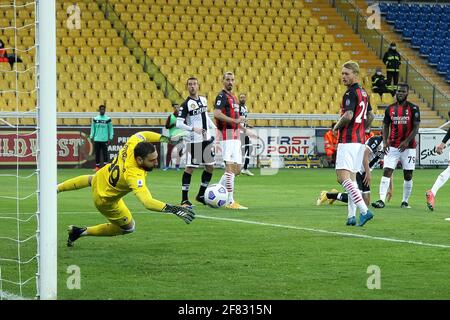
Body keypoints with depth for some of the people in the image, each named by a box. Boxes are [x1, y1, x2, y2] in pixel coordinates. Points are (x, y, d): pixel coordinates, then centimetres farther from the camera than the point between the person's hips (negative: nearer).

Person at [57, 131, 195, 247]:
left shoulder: (133, 144, -30)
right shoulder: (134, 176, -47)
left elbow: (141, 135, -5)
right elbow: (147, 202, -58)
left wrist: (162, 138, -13)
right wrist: (172, 209, -66)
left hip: (100, 176, 7)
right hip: (105, 201, -7)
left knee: (90, 180, 43)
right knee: (128, 227, 16)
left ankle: (57, 188, 67)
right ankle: (81, 232, 21)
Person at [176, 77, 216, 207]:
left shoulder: (203, 100, 10)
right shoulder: (186, 104, -11)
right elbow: (179, 123, -15)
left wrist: (215, 128, 19)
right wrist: (193, 129, -26)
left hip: (207, 139, 7)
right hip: (194, 141, -7)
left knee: (210, 166, 10)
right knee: (190, 168, -6)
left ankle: (201, 195, 23)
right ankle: (184, 199, -2)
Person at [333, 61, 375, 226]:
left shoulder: (351, 93, -14)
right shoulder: (363, 93, 16)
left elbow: (348, 115, -25)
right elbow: (370, 116, 24)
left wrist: (336, 127, -9)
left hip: (348, 140, -10)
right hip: (360, 140, 10)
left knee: (342, 176, -14)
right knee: (351, 177, 11)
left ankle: (364, 210, -23)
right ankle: (351, 216, 7)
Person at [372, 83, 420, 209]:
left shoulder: (413, 108, -2)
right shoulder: (390, 109, 7)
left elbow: (415, 128, -6)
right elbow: (385, 126, 10)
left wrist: (407, 141, -18)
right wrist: (385, 142, -5)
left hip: (408, 146, -2)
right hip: (392, 146, 2)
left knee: (408, 175, 3)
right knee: (386, 172, -9)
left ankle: (405, 201, 16)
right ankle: (381, 200, -15)